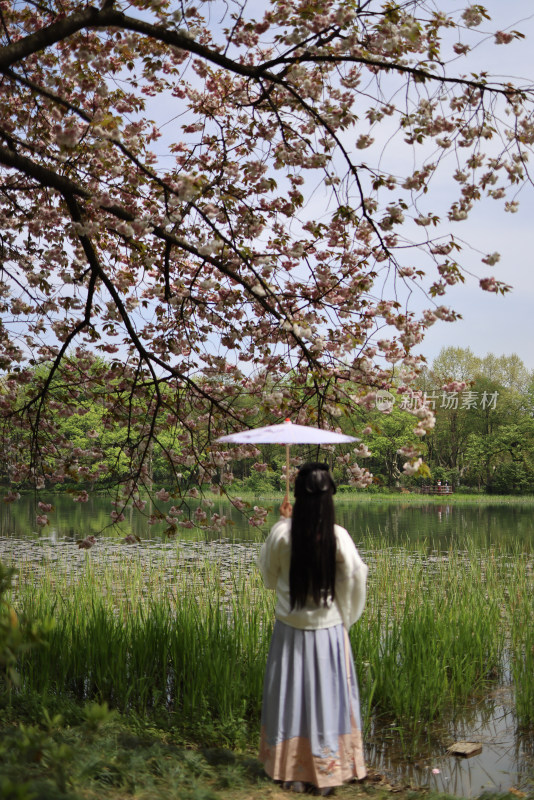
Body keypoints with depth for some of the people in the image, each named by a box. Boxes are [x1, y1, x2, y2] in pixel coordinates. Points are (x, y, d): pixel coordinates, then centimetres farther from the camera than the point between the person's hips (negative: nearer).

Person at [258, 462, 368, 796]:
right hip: (328, 629, -1)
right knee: (327, 696, 13)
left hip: (290, 629, 1)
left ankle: (293, 774, 24)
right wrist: (344, 620, 9)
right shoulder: (338, 536, -15)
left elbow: (269, 577, 2)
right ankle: (327, 772, 23)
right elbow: (355, 581, -9)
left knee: (291, 695, 14)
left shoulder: (282, 533, -14)